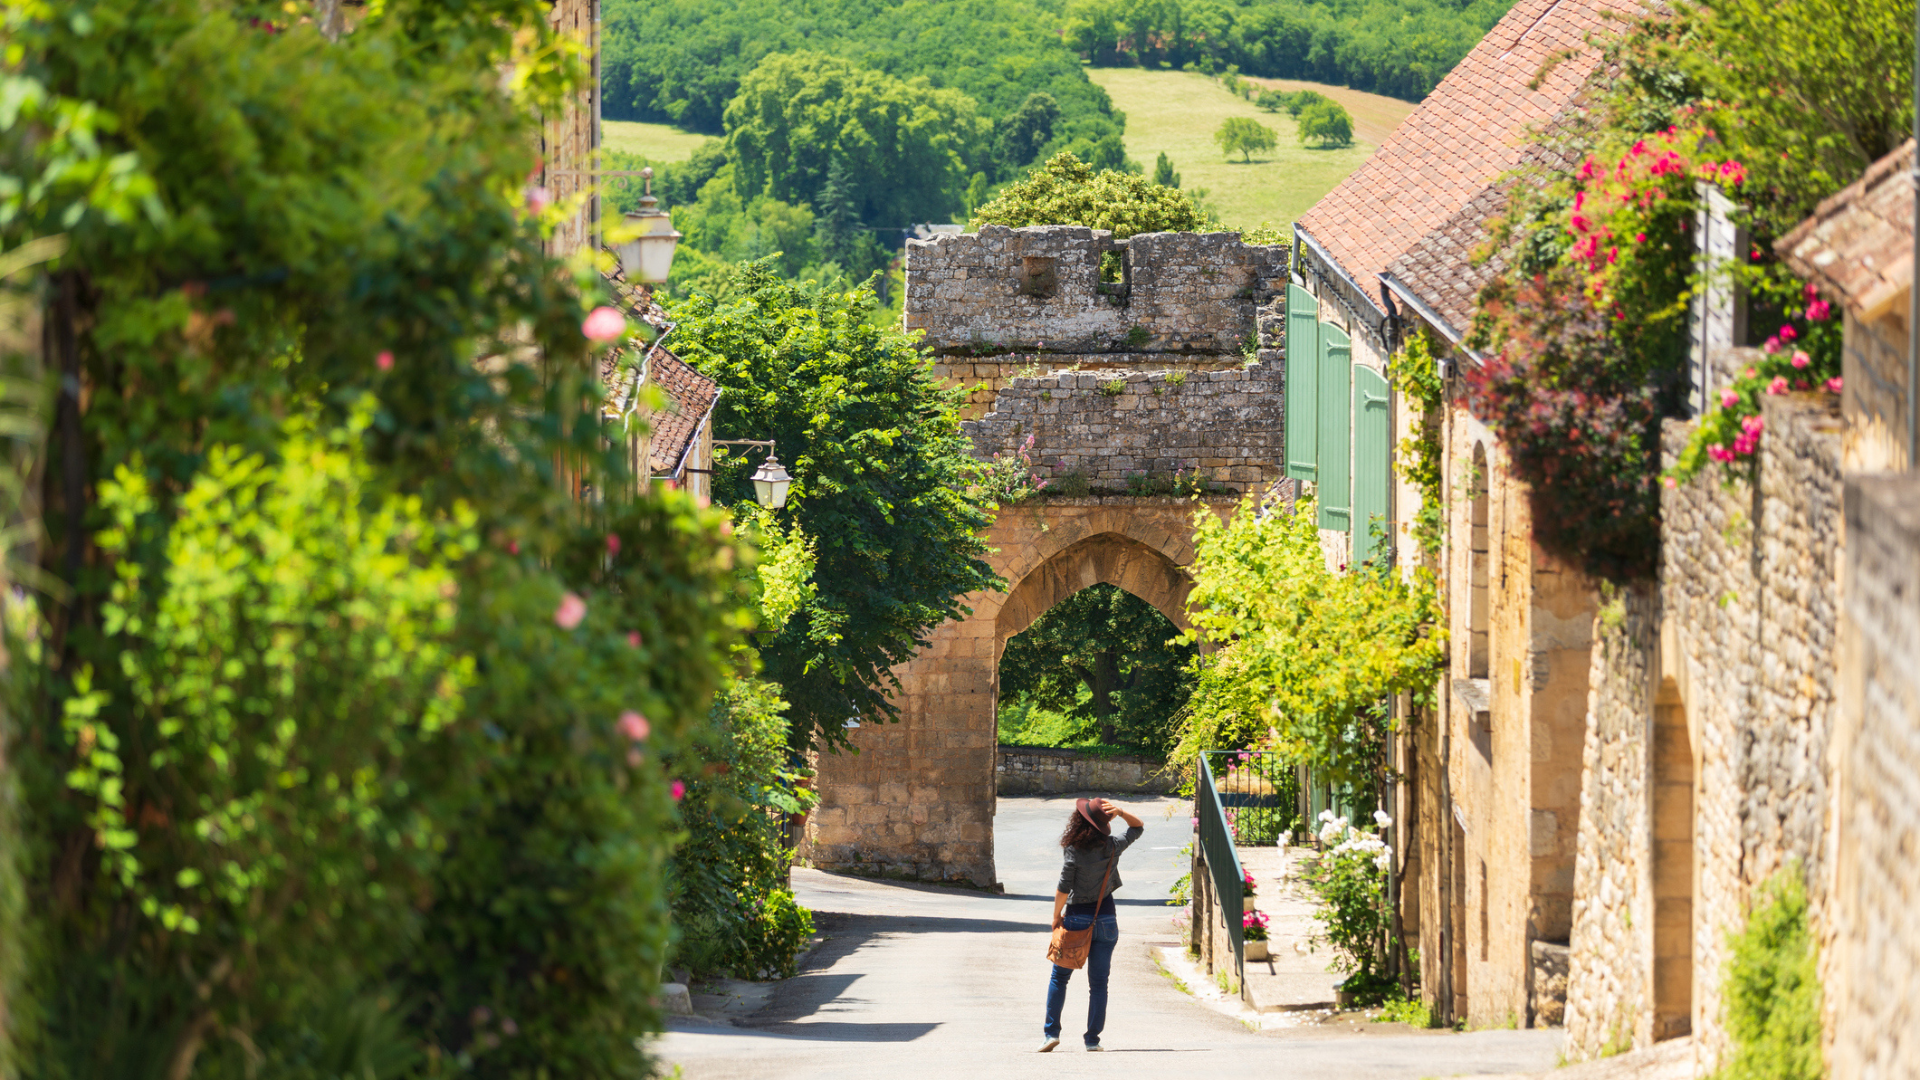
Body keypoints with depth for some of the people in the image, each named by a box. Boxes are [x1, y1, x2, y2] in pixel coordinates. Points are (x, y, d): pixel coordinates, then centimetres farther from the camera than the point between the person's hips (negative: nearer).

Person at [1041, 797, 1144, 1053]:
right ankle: (1092, 1038, 4)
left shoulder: (1073, 850, -13)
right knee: (1098, 983, 7)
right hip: (1105, 921, 2)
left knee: (1059, 977, 10)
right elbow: (1138, 828, 13)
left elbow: (1063, 888, -12)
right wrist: (1121, 813, -6)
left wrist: (1057, 916, 1)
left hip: (1077, 918, -2)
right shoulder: (1113, 847, -4)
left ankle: (1052, 1032, 2)